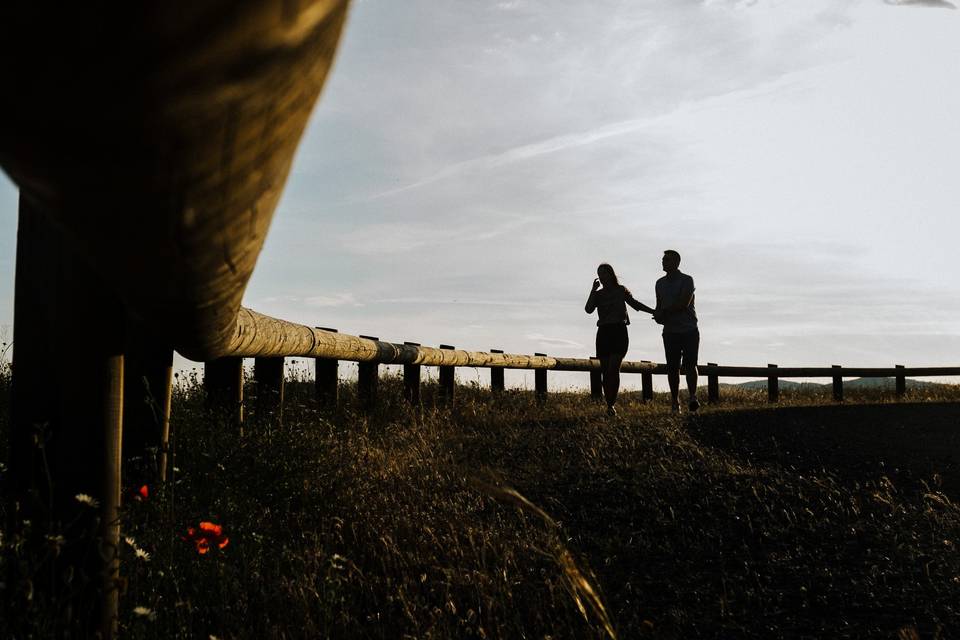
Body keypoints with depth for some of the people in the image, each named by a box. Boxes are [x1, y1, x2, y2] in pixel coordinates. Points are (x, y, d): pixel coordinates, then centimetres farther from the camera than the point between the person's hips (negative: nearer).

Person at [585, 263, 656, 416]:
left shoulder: (621, 290, 9)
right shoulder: (598, 294, 11)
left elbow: (634, 303, 21)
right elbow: (588, 309, -5)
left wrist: (653, 311, 20)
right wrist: (593, 290, -6)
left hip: (619, 331, -2)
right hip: (604, 333, 2)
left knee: (613, 368, -15)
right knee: (605, 371, 1)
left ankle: (611, 405, -16)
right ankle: (610, 404, 9)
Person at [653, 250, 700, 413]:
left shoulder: (687, 280, -4)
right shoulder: (660, 283, 14)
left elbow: (684, 304, -15)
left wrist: (663, 312, -11)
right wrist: (658, 316, -4)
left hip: (689, 330, -4)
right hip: (670, 331, 4)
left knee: (690, 365, -11)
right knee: (672, 367, 2)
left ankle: (693, 398, -7)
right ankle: (675, 402, 7)